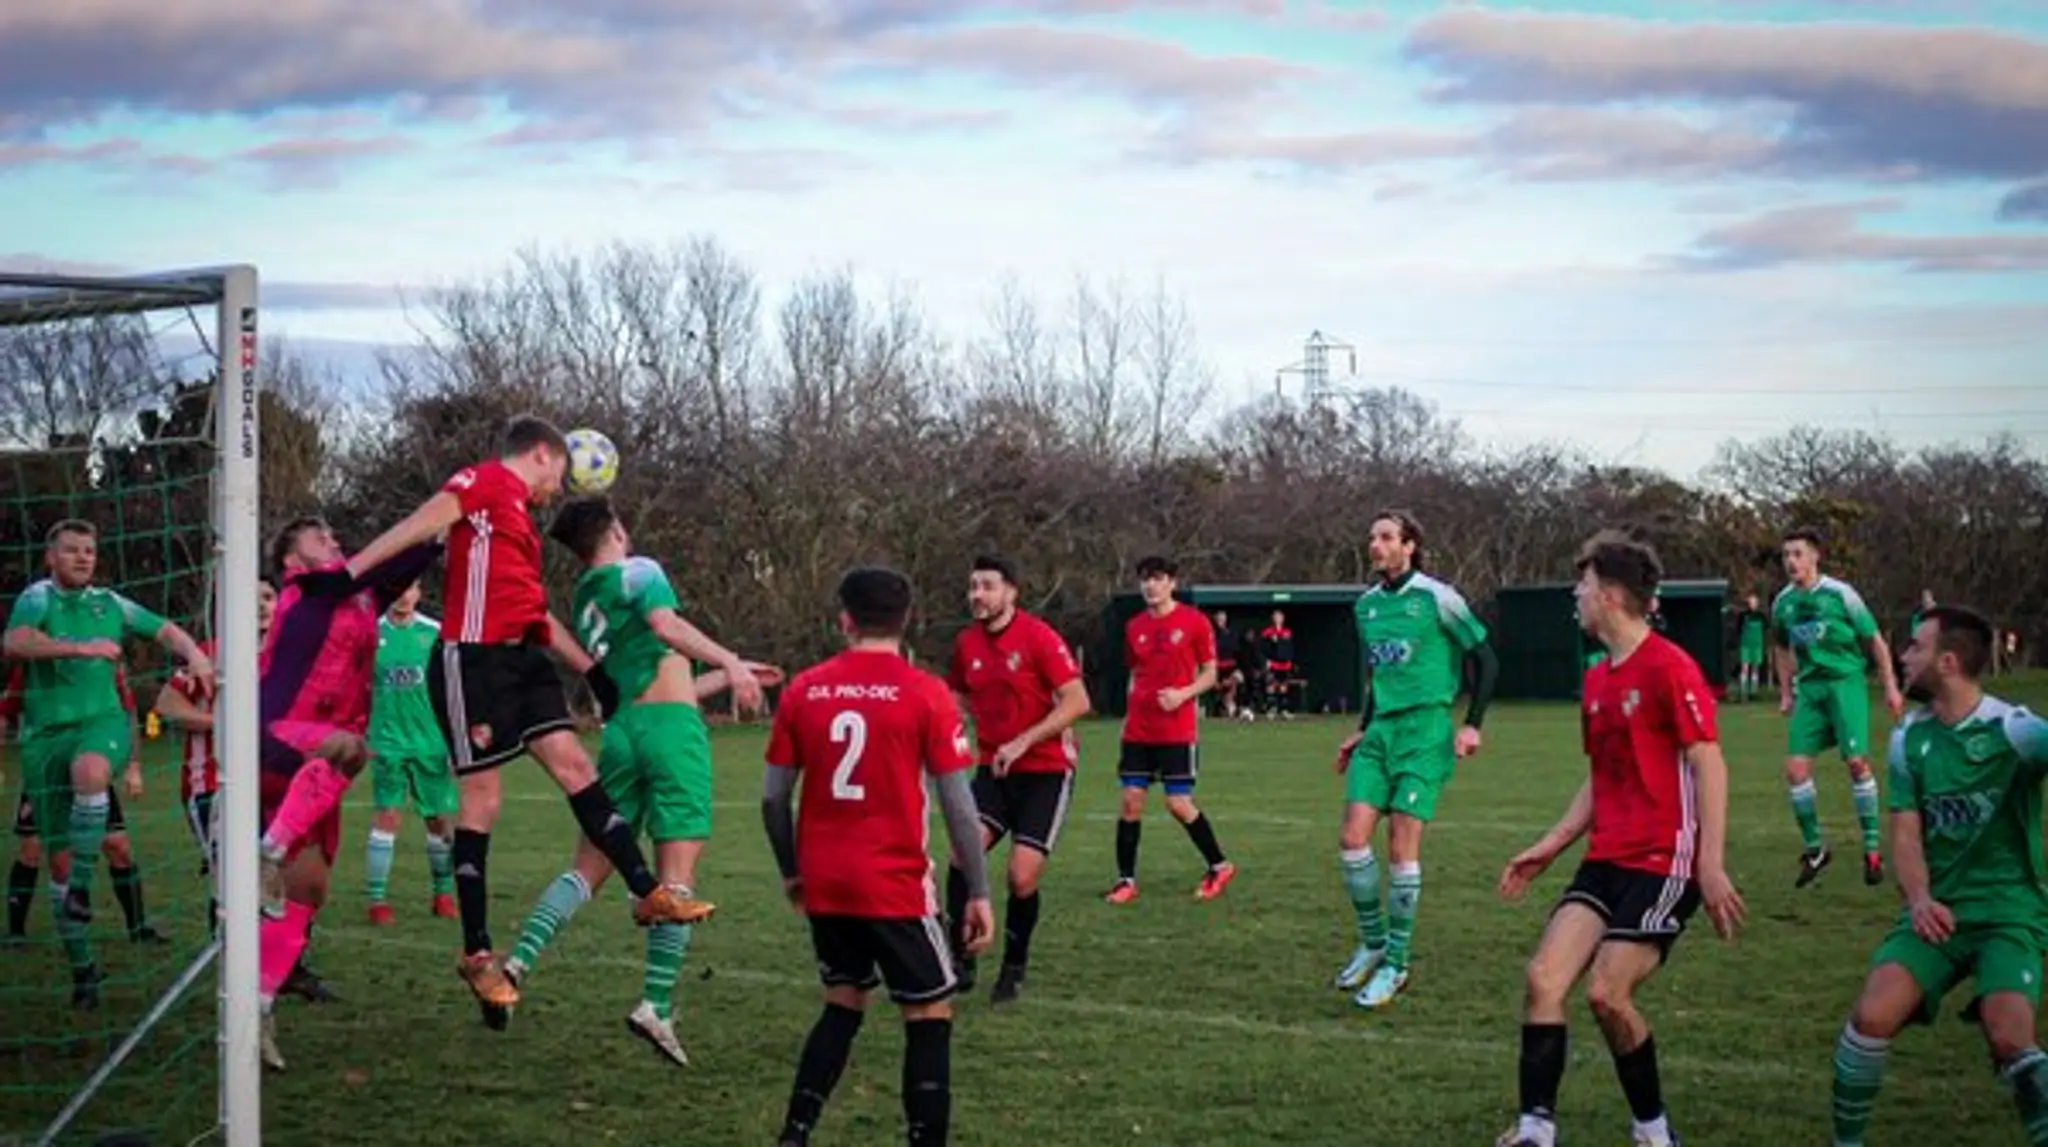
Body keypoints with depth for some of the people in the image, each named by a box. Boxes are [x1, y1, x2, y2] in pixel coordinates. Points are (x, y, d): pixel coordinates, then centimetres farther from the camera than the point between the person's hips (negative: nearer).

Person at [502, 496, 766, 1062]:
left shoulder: (583, 606, 24)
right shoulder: (638, 571, 2)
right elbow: (666, 624, -21)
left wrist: (725, 679, 34)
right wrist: (730, 661, -27)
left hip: (623, 728, 7)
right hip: (672, 726, -7)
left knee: (589, 864, 9)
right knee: (677, 871, -6)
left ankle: (519, 958, -9)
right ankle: (657, 1006, -12)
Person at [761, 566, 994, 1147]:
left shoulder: (802, 691, 1)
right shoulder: (926, 694, -8)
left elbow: (773, 798, 5)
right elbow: (957, 805, -9)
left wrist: (792, 872, 19)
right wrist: (978, 893, -2)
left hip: (824, 884, 4)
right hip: (896, 885, -4)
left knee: (844, 1004, 22)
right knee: (930, 1015, 8)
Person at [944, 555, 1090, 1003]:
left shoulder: (1038, 637, -14)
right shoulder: (966, 644, 4)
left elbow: (1077, 702, -17)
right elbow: (957, 697, 21)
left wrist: (1023, 742, -21)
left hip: (1046, 770, -4)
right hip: (994, 769, 4)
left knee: (1022, 878, -9)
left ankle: (1015, 967, 14)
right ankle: (961, 961, -7)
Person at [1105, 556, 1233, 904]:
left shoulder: (1194, 621, -4)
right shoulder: (1134, 627, 9)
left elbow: (1210, 674, -1)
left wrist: (1183, 694, -17)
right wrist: (1130, 713, 12)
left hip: (1178, 731, -4)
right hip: (1138, 730, 4)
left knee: (1179, 803, -6)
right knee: (1131, 800, -1)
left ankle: (1219, 866, 13)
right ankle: (1126, 880, 6)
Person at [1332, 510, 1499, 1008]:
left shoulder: (1436, 598, -6)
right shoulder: (1366, 605, 13)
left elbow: (1486, 661, -1)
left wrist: (1472, 724, -8)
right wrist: (1361, 731, 23)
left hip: (1425, 730, -6)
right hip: (1380, 729, 6)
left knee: (1403, 846, -8)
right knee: (1352, 838, -5)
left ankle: (1395, 964, 2)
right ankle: (1372, 942, 14)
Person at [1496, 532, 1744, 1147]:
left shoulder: (1668, 667, -12)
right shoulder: (1597, 681, 15)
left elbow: (1708, 765, -15)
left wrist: (1711, 865, -21)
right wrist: (1550, 846, 18)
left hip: (1665, 861, -8)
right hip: (1607, 859, 8)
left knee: (1607, 992, -15)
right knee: (1544, 976, -8)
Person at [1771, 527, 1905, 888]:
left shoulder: (1840, 594, -9)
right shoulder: (1783, 602, 5)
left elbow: (1875, 641, -2)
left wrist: (1890, 688, -3)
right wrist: (1786, 693, 17)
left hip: (1845, 682, -4)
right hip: (1809, 687, 5)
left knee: (1857, 761, -12)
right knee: (1796, 766, -5)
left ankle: (1872, 849, 1)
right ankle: (1814, 848, 10)